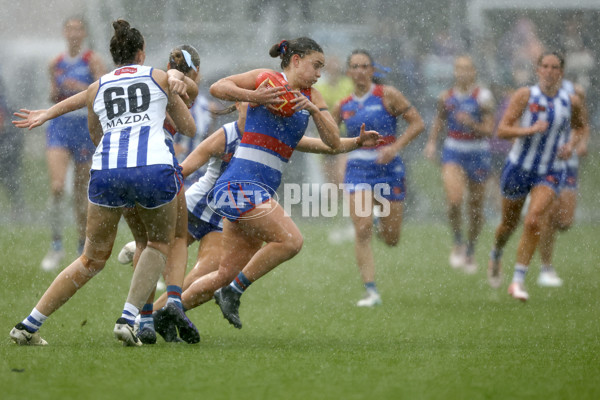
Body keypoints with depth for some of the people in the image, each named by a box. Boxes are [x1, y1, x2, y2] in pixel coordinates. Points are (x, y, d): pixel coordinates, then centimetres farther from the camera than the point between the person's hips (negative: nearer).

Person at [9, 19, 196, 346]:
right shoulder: (159, 77, 19)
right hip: (155, 168, -2)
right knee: (161, 242, 24)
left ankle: (29, 324, 10)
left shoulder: (95, 89, 23)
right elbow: (189, 129, 28)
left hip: (106, 170, 2)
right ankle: (128, 318, 7)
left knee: (92, 259, 16)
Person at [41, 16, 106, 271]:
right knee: (56, 187, -15)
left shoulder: (92, 61, -1)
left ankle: (83, 246, 19)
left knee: (81, 192, 4)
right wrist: (54, 95, -2)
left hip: (85, 126, -2)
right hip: (59, 125, 2)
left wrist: (81, 88, -23)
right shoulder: (56, 64, 10)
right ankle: (57, 246, -10)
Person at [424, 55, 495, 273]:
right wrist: (432, 143, 7)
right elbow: (439, 120, 20)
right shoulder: (446, 97, 2)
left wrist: (472, 124, -28)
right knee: (454, 201, -20)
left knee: (475, 207, 7)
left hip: (478, 154, -1)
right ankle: (458, 244, 2)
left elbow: (489, 130, -10)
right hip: (453, 151, 1)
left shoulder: (483, 96, -8)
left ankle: (471, 251, 27)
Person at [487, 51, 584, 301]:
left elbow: (579, 127, 20)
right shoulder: (525, 95, -9)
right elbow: (502, 130, -14)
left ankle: (518, 281, -15)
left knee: (534, 222, -19)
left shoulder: (571, 102, -1)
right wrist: (529, 130, -29)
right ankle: (496, 257, 48)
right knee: (509, 223, 14)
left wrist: (571, 145, 0)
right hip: (518, 166, -1)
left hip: (548, 174, 1)